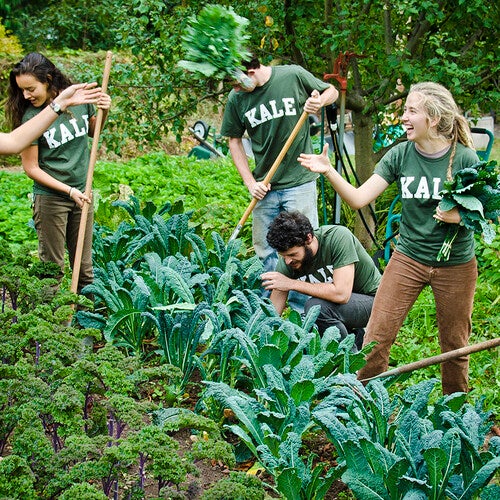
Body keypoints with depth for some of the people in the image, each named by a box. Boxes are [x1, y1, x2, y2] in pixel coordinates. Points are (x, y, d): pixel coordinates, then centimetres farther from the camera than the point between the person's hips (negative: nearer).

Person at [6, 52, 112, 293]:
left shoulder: (80, 98, -4)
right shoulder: (31, 117, -14)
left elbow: (93, 131, 17)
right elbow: (31, 168, -10)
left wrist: (104, 112, -4)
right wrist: (69, 191, -15)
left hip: (82, 194, 4)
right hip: (50, 198, -3)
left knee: (84, 268, 12)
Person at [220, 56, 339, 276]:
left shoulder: (293, 76, -9)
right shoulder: (236, 98, -1)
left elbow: (332, 91, 8)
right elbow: (234, 141, 9)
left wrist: (319, 101, -15)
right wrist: (250, 182, 1)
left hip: (299, 182, -3)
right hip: (265, 187, 3)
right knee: (265, 251, 8)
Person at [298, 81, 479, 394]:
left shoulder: (465, 158, -11)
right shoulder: (400, 155, -5)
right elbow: (359, 198, -9)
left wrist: (462, 215, -23)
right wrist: (329, 171, -23)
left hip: (456, 265, -2)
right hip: (408, 259, 2)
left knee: (455, 345, 13)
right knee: (377, 337, -2)